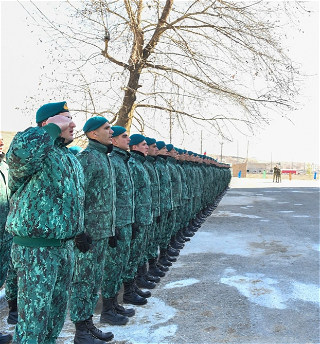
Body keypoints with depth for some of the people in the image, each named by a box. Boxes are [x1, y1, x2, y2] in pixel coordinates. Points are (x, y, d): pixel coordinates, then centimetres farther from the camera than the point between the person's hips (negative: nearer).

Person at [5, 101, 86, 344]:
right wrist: (54, 128, -26)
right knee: (34, 317, 2)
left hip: (64, 246, 9)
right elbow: (21, 152, -41)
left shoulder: (71, 158, 13)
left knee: (57, 312, 21)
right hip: (36, 249, -8)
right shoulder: (37, 151, -15)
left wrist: (79, 232, 21)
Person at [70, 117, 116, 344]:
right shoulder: (87, 158, -13)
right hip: (89, 231, -9)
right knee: (84, 281, 2)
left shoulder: (104, 157, 16)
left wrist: (112, 230, 19)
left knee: (95, 280, 16)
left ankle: (88, 323, 29)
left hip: (103, 231, 9)